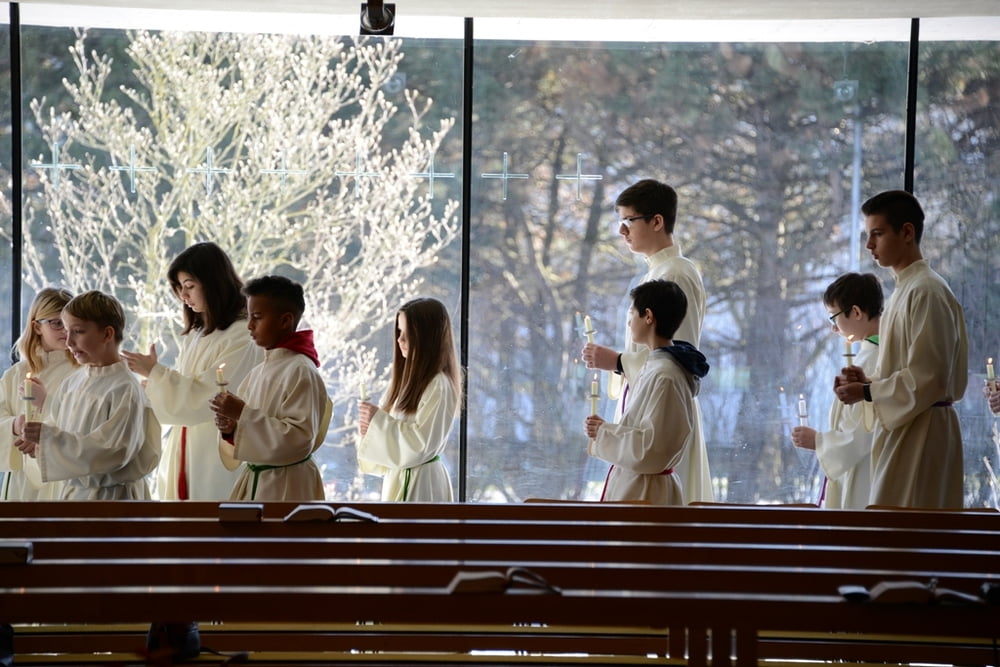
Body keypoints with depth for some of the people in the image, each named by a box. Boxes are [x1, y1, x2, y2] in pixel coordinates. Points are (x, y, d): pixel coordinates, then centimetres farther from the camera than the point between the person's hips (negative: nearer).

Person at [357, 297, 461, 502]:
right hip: (400, 480, 9)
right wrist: (371, 427, -3)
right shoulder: (407, 380, 13)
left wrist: (379, 421, -18)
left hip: (420, 484, -9)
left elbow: (422, 443, -20)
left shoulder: (438, 386, -15)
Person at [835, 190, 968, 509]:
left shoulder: (926, 292, -14)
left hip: (920, 432, -10)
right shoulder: (904, 289, 16)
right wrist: (867, 380, 7)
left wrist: (866, 392, -12)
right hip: (902, 426, 10)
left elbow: (927, 377, -19)